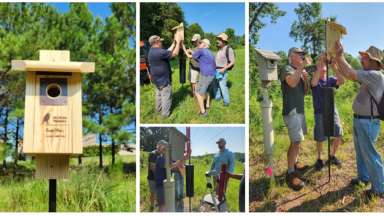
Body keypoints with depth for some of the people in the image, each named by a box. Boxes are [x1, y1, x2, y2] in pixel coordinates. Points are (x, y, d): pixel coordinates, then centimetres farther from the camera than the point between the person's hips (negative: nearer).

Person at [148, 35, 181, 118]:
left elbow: (167, 52, 12)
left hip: (157, 78, 10)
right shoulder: (159, 52, -29)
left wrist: (173, 44, 13)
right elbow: (175, 53, -24)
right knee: (166, 96, 1)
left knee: (159, 94, 24)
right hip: (163, 79, -10)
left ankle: (159, 109, 37)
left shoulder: (152, 51, 4)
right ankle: (165, 113, 8)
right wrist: (178, 43, -14)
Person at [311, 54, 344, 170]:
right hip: (320, 113, -3)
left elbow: (341, 81, -17)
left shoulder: (331, 79, 3)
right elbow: (313, 83, -30)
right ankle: (319, 159, 24)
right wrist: (319, 65, -38)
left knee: (339, 135, 1)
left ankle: (332, 156, 22)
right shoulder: (315, 80, -5)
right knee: (320, 138, 4)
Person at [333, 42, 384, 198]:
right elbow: (345, 74, 18)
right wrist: (336, 59, 10)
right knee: (361, 152, 22)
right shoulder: (369, 76, 11)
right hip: (360, 120, 10)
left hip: (368, 122, -10)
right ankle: (363, 177, 38)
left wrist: (340, 55, -19)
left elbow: (349, 74, -29)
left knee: (370, 155, -4)